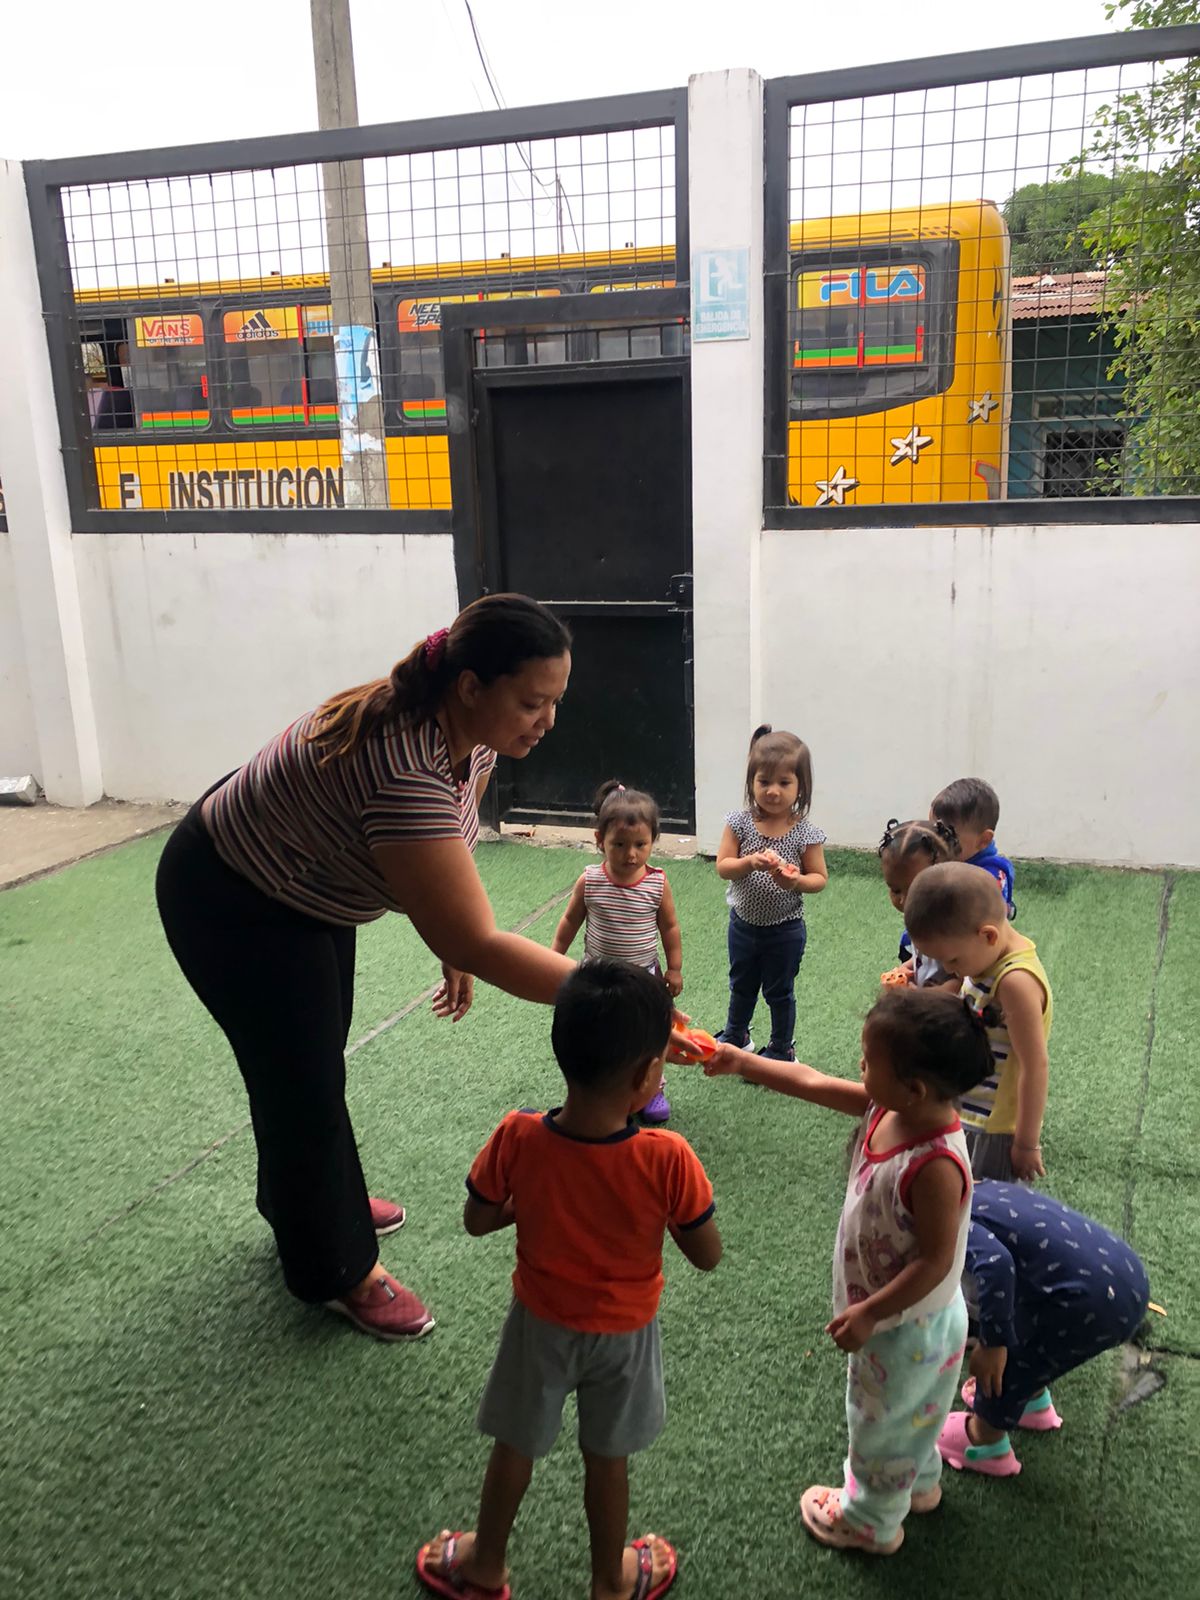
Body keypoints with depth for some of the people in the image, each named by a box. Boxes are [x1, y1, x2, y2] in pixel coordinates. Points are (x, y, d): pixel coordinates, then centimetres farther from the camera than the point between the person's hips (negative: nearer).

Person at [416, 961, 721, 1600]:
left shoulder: (517, 1139, -29)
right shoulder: (668, 1160, -34)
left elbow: (476, 1221, -11)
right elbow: (707, 1256, -19)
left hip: (540, 1321, 1)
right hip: (623, 1332, -1)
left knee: (515, 1446, 26)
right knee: (607, 1458, 25)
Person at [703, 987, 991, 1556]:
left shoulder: (935, 1166, -39)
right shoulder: (887, 1108, -16)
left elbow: (935, 1261, -31)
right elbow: (812, 1082, -6)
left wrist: (869, 1312, -25)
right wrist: (739, 1060, -5)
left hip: (905, 1326, -7)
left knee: (880, 1422, 20)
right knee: (912, 1411, 33)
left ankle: (872, 1521, 47)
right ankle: (918, 1482, 60)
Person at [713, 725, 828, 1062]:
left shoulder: (806, 833, -16)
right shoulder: (740, 823, -12)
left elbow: (820, 878, -9)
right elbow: (722, 866, -13)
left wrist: (796, 880, -30)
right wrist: (750, 862, -32)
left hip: (785, 929, -3)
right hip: (743, 923, 3)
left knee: (779, 992, 14)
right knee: (741, 986, 24)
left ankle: (781, 1049, 34)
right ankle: (735, 1037, 46)